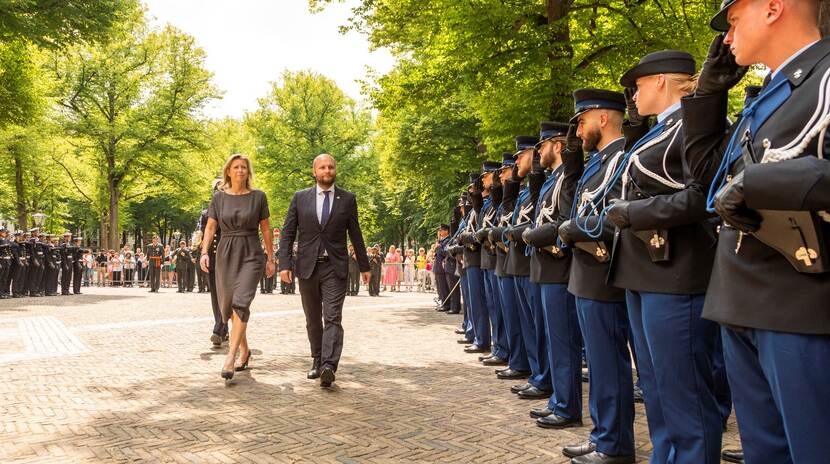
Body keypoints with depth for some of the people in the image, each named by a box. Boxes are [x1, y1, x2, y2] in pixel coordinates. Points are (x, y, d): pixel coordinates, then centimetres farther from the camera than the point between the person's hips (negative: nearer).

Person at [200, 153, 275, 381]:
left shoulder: (258, 197, 2)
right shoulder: (219, 197, 6)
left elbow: (266, 229, 5)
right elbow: (210, 227, 4)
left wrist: (270, 258, 5)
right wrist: (204, 252, -10)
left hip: (251, 254, -3)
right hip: (225, 254, 3)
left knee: (241, 303, -18)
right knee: (228, 306, 10)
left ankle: (230, 358, -20)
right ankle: (244, 350, 29)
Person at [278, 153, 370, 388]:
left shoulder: (347, 199, 4)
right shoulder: (300, 197, 5)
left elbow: (355, 235, 9)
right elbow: (287, 233, 4)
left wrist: (364, 266, 12)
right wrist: (284, 264, -6)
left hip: (335, 267, -2)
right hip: (307, 266, 2)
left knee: (332, 318, -13)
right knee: (313, 320, 12)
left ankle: (328, 367, -19)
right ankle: (317, 361, 26)